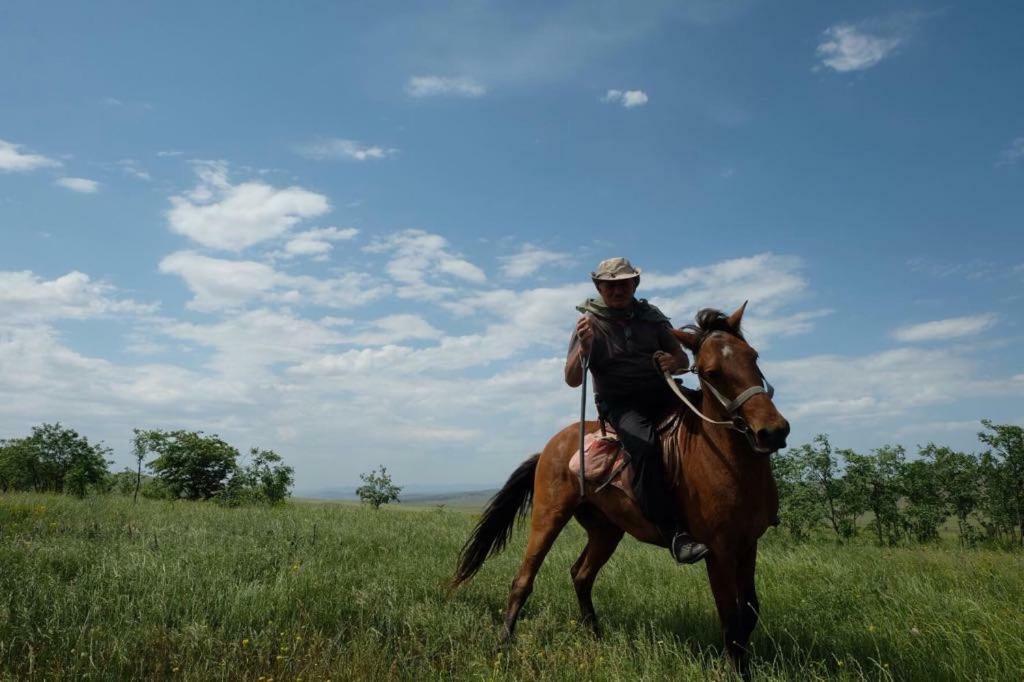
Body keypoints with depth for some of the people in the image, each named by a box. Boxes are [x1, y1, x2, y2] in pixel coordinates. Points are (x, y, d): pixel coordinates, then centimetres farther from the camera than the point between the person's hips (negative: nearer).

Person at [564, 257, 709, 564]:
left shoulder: (651, 315, 13)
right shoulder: (589, 322, 3)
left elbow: (684, 360, 14)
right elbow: (572, 380, -3)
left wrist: (674, 362, -11)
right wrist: (584, 348, -22)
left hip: (662, 395, 4)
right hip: (620, 404, -4)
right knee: (646, 444, -35)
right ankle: (675, 534, -34)